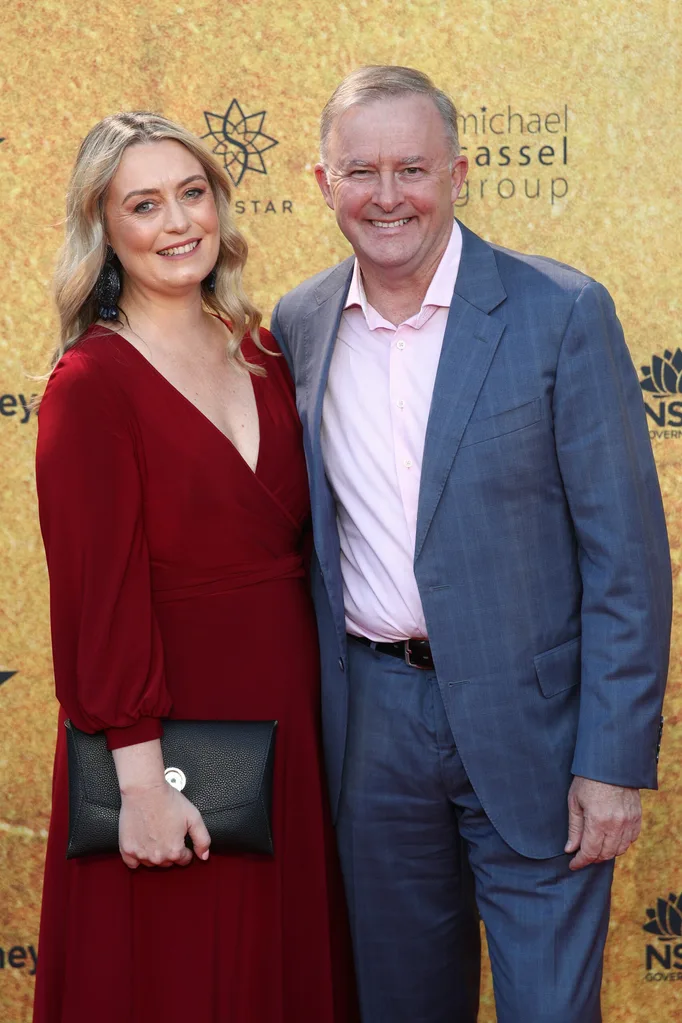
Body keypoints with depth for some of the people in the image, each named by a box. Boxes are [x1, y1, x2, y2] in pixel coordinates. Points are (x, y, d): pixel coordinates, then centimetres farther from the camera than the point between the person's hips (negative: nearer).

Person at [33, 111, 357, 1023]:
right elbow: (98, 595, -16)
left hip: (287, 714, 6)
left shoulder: (261, 357, 6)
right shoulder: (90, 383, -13)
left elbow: (296, 539, 10)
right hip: (169, 732, -6)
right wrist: (140, 777, -18)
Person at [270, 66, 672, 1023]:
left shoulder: (563, 311, -10)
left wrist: (615, 763, -13)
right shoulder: (299, 325, 3)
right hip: (373, 720, 4)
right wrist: (313, 711, 7)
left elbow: (626, 550, -10)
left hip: (530, 722, -4)